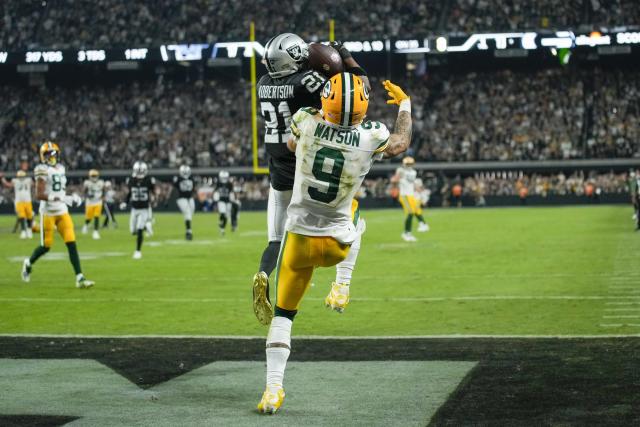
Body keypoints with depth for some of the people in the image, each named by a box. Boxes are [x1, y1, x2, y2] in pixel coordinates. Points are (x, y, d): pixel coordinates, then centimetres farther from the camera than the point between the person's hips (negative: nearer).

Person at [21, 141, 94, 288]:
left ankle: (79, 278, -9)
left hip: (62, 212, 6)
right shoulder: (43, 170, -10)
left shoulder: (60, 168, 12)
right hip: (48, 212, -6)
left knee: (71, 243, -5)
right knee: (46, 246, 2)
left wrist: (71, 198, 6)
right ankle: (29, 263, 34)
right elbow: (39, 195, -19)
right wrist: (55, 198, -29)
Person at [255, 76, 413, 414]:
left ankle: (274, 387, 1)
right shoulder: (372, 137, -13)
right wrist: (404, 104, 27)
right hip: (336, 246, 1)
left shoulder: (306, 122, -12)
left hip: (300, 238, 0)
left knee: (283, 313, 9)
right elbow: (401, 144, 12)